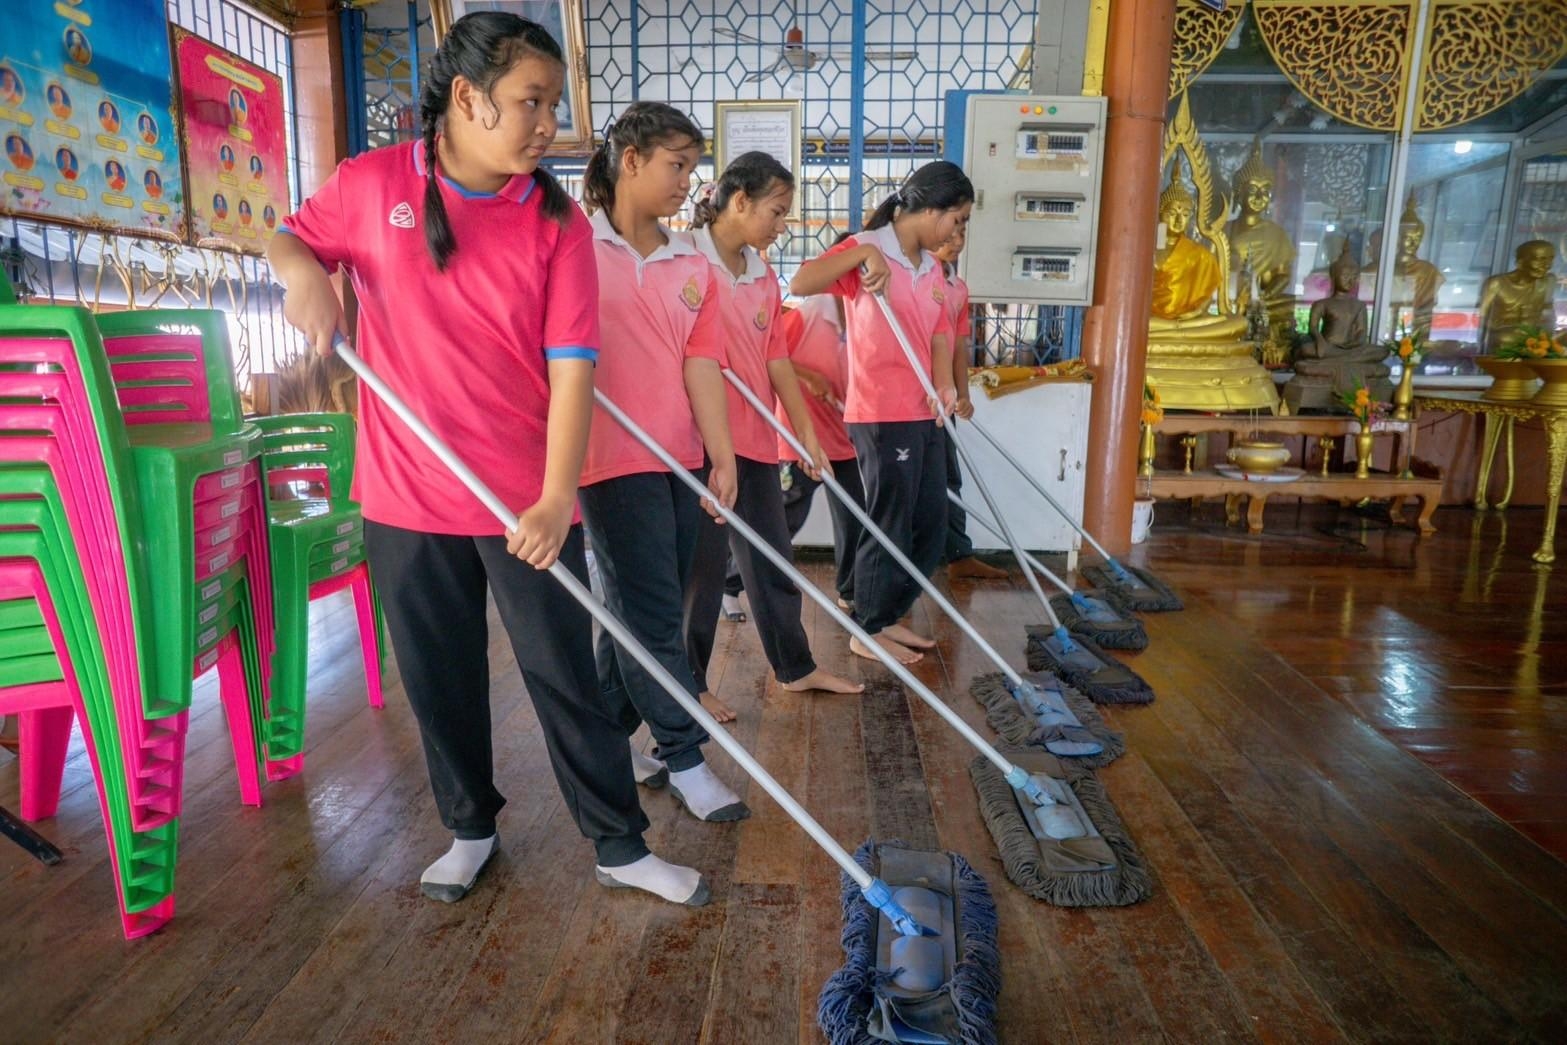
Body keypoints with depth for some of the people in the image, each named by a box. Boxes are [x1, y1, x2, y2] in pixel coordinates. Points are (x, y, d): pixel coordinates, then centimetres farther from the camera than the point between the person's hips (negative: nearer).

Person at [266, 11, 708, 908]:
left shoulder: (558, 221, -5)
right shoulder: (372, 184, 0)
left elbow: (572, 366, -12)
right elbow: (294, 237, 18)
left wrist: (557, 496, -22)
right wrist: (300, 269, -8)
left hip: (527, 499, -2)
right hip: (407, 492, 2)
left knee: (567, 674, 5)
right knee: (440, 677, 15)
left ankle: (621, 844, 22)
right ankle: (471, 827, 38)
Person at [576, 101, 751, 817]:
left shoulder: (693, 267, 10)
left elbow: (701, 362, 2)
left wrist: (722, 457, -7)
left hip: (679, 461, 6)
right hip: (613, 460, -6)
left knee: (640, 611, 13)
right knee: (652, 614, -2)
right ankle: (685, 760, 12)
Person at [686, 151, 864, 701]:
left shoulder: (765, 277, 12)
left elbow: (777, 360, 12)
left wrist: (807, 435, 11)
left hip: (758, 440, 7)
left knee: (773, 558, 16)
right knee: (703, 564, 3)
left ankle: (797, 667, 31)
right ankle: (689, 684, 20)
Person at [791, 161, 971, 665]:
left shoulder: (933, 268, 15)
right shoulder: (866, 250, -8)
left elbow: (940, 333, 9)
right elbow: (800, 284, -22)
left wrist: (945, 384, -9)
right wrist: (862, 252, -28)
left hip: (923, 415, 8)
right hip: (881, 416, -8)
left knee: (930, 528, 13)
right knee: (890, 528, 1)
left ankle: (889, 617, 29)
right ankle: (868, 631, 18)